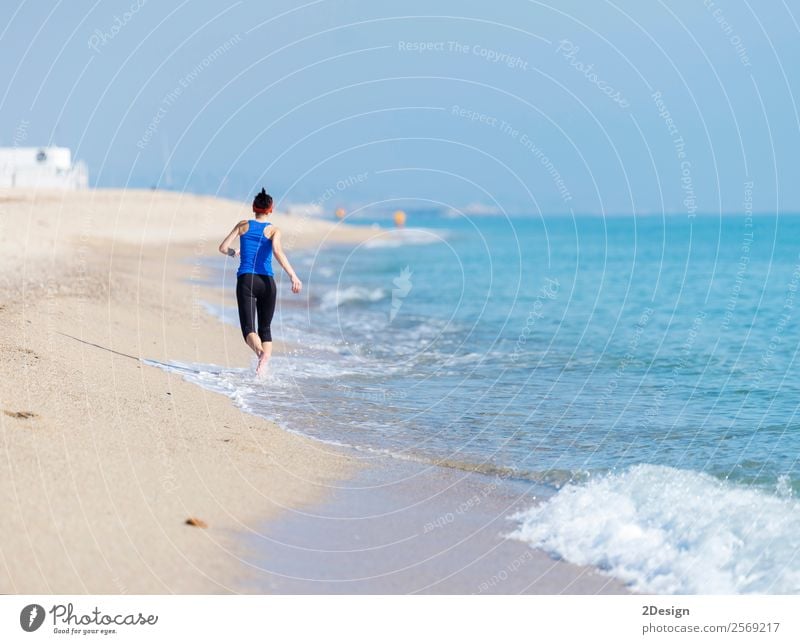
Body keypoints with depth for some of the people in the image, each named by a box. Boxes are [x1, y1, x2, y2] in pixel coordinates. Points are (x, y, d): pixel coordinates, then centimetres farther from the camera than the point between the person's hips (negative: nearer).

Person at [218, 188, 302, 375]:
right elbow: (277, 252, -14)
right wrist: (293, 276, -22)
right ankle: (265, 362, -6)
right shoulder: (273, 230, 5)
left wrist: (233, 253, 30)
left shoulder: (243, 225, 9)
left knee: (249, 328, -9)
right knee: (265, 328, 14)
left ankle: (261, 352, -40)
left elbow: (223, 248, 7)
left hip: (245, 280, 0)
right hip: (266, 282, 0)